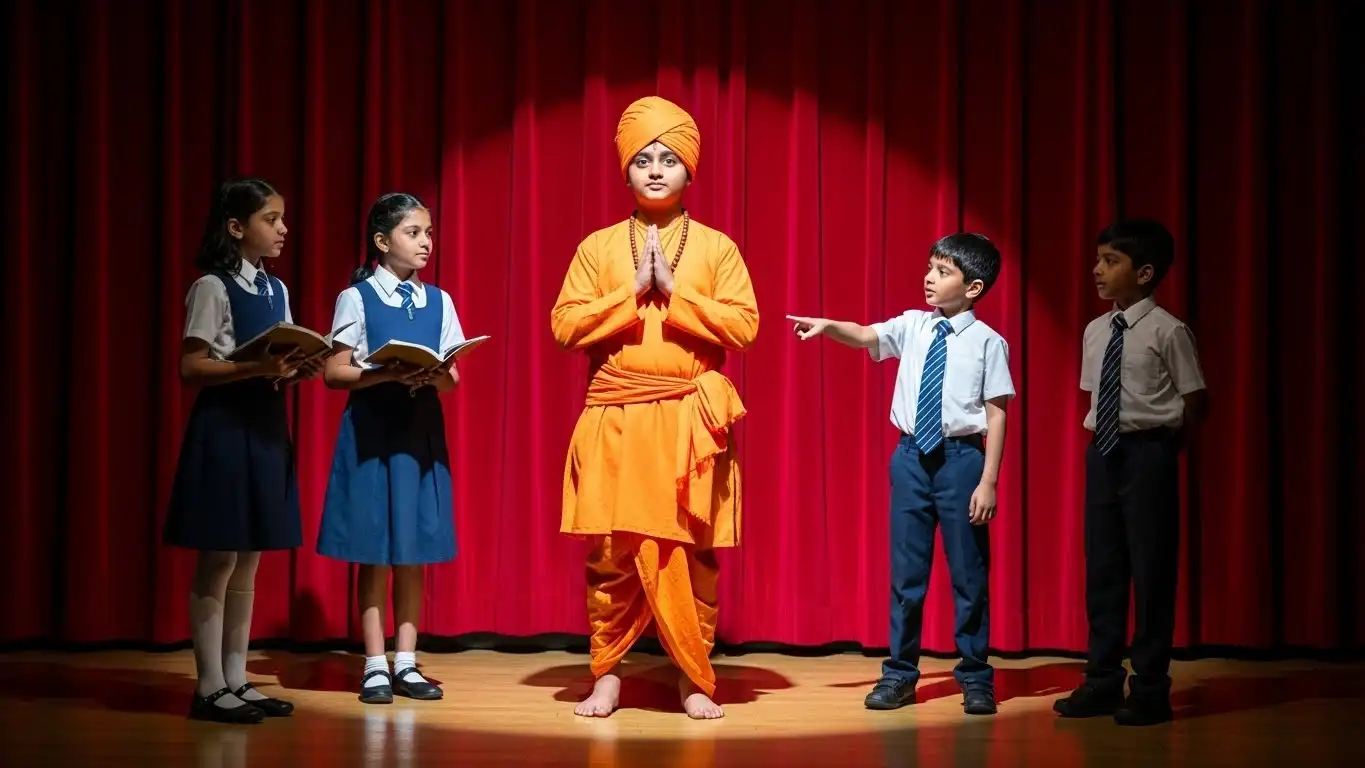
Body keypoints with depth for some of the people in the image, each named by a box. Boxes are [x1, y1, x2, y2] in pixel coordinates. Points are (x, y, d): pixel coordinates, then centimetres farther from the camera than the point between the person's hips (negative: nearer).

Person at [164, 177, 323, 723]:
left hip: (267, 428, 8)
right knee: (218, 562, -3)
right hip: (224, 428, -8)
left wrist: (298, 370, -4)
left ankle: (236, 681, 16)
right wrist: (258, 368, -24)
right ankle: (210, 688, 4)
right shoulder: (213, 287, -9)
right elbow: (191, 368, -15)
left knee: (248, 563, 10)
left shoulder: (277, 290, 13)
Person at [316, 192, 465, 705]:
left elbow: (452, 379, 10)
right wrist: (388, 374, -19)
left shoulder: (439, 302, 10)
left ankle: (406, 663, 13)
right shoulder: (356, 298, -1)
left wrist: (434, 377, -12)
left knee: (415, 552, 6)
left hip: (422, 431, 4)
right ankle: (375, 666, 6)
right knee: (374, 552, 0)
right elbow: (334, 372, -5)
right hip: (371, 431, -4)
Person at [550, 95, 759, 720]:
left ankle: (695, 678, 12)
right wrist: (633, 293, -8)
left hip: (688, 420, 0)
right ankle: (606, 673, 12)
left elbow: (744, 325, -3)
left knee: (691, 551, 2)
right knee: (612, 550, 0)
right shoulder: (598, 246, 8)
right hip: (615, 419, 0)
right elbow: (565, 325, -1)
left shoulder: (716, 247, 7)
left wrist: (674, 292, -9)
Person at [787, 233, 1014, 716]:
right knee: (906, 570, 9)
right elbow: (865, 337, -6)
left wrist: (988, 481, -11)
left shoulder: (987, 341, -6)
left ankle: (975, 677, 18)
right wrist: (828, 326, -27)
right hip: (911, 455, 4)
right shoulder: (912, 326, 5)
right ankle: (900, 673, 20)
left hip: (961, 457, -4)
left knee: (968, 571, 5)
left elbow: (996, 414, -7)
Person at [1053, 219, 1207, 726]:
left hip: (1147, 453, -6)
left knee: (1150, 568, 0)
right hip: (1103, 451, 6)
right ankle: (1103, 681, 20)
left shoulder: (1167, 331, -11)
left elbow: (1196, 402, -6)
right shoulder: (1094, 332, 7)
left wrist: (1161, 441, 0)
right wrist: (1103, 438, 7)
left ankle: (1150, 689, 10)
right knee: (1102, 567, 10)